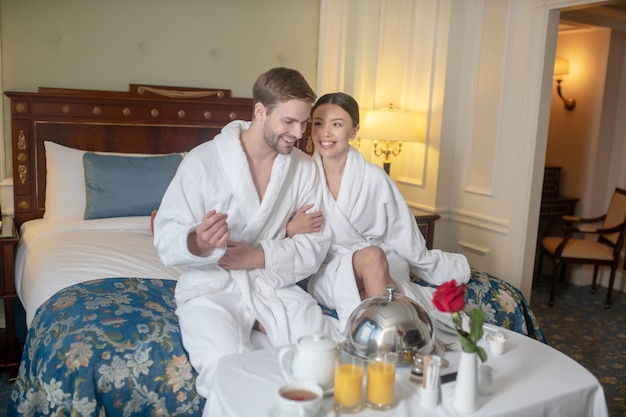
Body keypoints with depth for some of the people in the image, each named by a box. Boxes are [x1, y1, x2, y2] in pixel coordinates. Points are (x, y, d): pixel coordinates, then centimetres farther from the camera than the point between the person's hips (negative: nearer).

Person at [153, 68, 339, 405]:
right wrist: (197, 242, -35)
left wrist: (258, 256, -15)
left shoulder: (304, 168, 0)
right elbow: (166, 241, -11)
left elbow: (315, 245, 0)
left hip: (274, 285, 4)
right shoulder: (202, 161, -12)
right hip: (213, 288, -3)